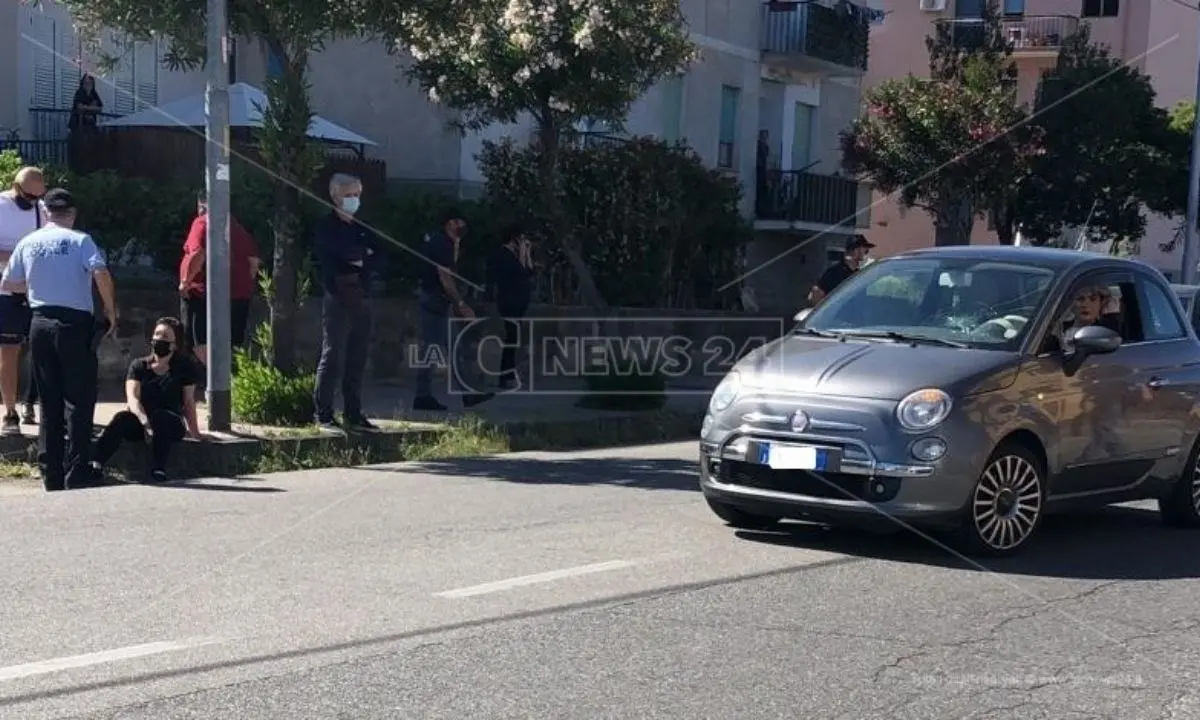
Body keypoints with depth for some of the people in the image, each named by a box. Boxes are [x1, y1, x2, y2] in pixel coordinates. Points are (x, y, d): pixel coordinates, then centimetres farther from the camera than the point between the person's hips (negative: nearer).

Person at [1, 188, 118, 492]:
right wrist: (111, 310, -9)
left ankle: (51, 474, 11)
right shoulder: (79, 240, -4)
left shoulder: (28, 242, 9)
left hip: (40, 323, 4)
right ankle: (77, 472, -1)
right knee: (79, 400, 1)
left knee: (49, 401, 10)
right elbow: (101, 273, -20)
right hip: (75, 323, -4)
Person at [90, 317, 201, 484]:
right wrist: (144, 420, -25)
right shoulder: (139, 365, 9)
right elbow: (132, 397, -6)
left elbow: (188, 401, 7)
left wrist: (194, 431, -5)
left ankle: (158, 471, -47)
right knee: (122, 418, -31)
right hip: (140, 423, 1)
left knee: (159, 415, -35)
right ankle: (95, 464, -50)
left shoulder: (184, 368, 8)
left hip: (172, 425, -1)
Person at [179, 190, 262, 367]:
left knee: (202, 345, -5)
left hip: (205, 293, -6)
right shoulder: (237, 226, 14)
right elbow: (254, 260, 12)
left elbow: (198, 254, -20)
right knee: (234, 347, 10)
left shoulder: (203, 222, -5)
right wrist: (245, 283, 20)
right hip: (238, 294, 6)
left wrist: (185, 282, -11)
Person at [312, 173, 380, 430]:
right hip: (338, 299, -6)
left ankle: (353, 413, 11)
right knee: (333, 357, -7)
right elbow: (346, 251, -16)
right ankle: (324, 414, -4)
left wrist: (361, 262, -7)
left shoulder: (363, 228, 19)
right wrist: (365, 253, 0)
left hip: (361, 299, 6)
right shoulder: (327, 228, -1)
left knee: (357, 359, 6)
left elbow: (375, 258, 9)